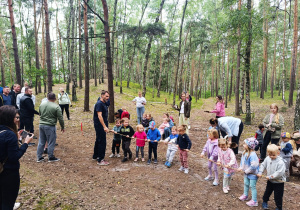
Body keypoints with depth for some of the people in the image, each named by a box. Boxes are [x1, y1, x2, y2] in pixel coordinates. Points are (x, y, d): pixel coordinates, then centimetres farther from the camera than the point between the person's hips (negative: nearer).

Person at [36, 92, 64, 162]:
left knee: (41, 142, 14)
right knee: (51, 142, 5)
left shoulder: (42, 105, 7)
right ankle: (51, 157, 14)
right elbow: (60, 118, -9)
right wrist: (62, 127, 3)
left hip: (41, 125, 6)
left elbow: (40, 114, 20)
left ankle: (39, 157, 21)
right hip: (50, 126, -6)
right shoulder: (56, 107, -12)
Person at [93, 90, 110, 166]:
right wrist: (104, 126, -28)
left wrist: (106, 125, 20)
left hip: (102, 126, 10)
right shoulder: (99, 104, -17)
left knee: (98, 141, 19)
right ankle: (100, 160, 1)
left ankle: (95, 156, 34)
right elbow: (99, 116, -24)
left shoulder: (104, 104, 13)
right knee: (102, 142, -7)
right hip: (100, 126, -10)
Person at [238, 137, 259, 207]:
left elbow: (253, 166, -33)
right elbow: (242, 160, 12)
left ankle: (254, 201, 20)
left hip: (252, 174, -9)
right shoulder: (245, 152, -4)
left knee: (252, 186, 4)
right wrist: (241, 168, 3)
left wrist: (247, 171, -21)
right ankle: (245, 195, 47)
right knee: (246, 184, 25)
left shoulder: (252, 155, -31)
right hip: (246, 173, 9)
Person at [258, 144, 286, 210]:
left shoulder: (280, 162, -28)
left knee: (278, 196, 8)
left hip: (279, 182, -6)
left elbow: (279, 173, -31)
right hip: (270, 181, 6)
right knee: (267, 192, 25)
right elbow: (263, 165, 6)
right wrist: (260, 172, -3)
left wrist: (270, 176, -26)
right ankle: (264, 202, 47)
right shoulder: (267, 158, -9)